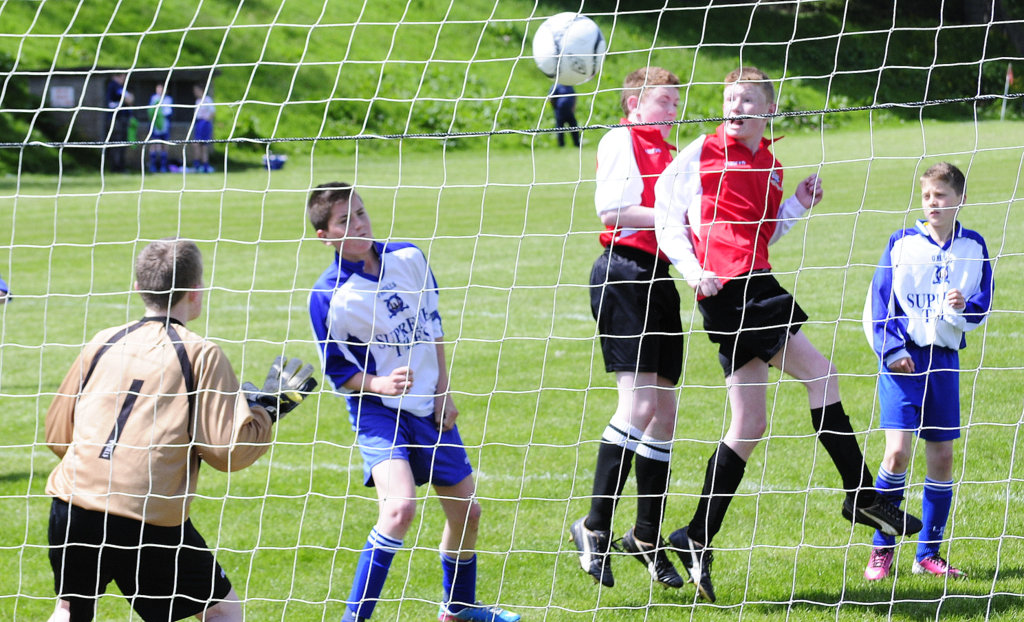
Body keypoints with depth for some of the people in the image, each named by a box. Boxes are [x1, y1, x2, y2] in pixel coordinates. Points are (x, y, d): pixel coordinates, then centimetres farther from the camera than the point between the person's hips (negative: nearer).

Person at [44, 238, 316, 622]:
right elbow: (229, 451, -5)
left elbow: (57, 435, 17)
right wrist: (269, 406, 11)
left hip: (72, 508, 4)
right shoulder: (200, 355, -1)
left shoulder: (102, 344, 11)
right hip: (149, 520, -4)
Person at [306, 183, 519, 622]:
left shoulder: (409, 259, -1)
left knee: (466, 511, 12)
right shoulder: (328, 297, -15)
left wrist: (443, 389, 7)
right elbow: (338, 373, -7)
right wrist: (378, 384, -24)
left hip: (429, 407, 6)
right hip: (378, 411, -6)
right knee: (400, 507, -28)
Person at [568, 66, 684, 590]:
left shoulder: (667, 152, 23)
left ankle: (647, 537, 17)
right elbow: (610, 212, -14)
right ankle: (595, 528, -11)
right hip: (624, 274, -9)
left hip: (659, 279, 9)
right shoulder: (621, 140, -3)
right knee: (638, 402, -17)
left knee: (664, 411, 8)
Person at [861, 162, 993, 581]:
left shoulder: (973, 247, 6)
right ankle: (882, 550, -3)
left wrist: (962, 309, -15)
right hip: (903, 358, -3)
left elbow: (981, 306, 7)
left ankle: (928, 554, 15)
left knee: (942, 457, 4)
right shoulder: (902, 244, 0)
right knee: (898, 451, -14)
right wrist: (891, 351, -10)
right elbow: (878, 303, -1)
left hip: (944, 359, 3)